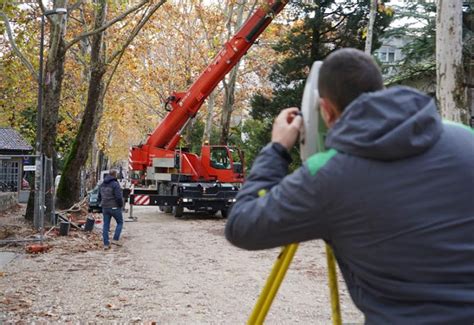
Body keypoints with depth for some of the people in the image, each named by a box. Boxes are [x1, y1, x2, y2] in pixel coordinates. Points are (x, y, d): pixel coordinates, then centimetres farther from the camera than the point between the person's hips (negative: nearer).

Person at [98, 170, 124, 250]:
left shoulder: (102, 185, 9)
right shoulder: (115, 184, -15)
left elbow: (99, 197, 17)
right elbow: (119, 197, -20)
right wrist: (121, 205, -4)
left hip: (105, 208, 6)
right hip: (114, 207, -6)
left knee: (106, 225, 8)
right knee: (120, 222, 12)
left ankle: (106, 244, 8)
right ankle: (115, 239, 2)